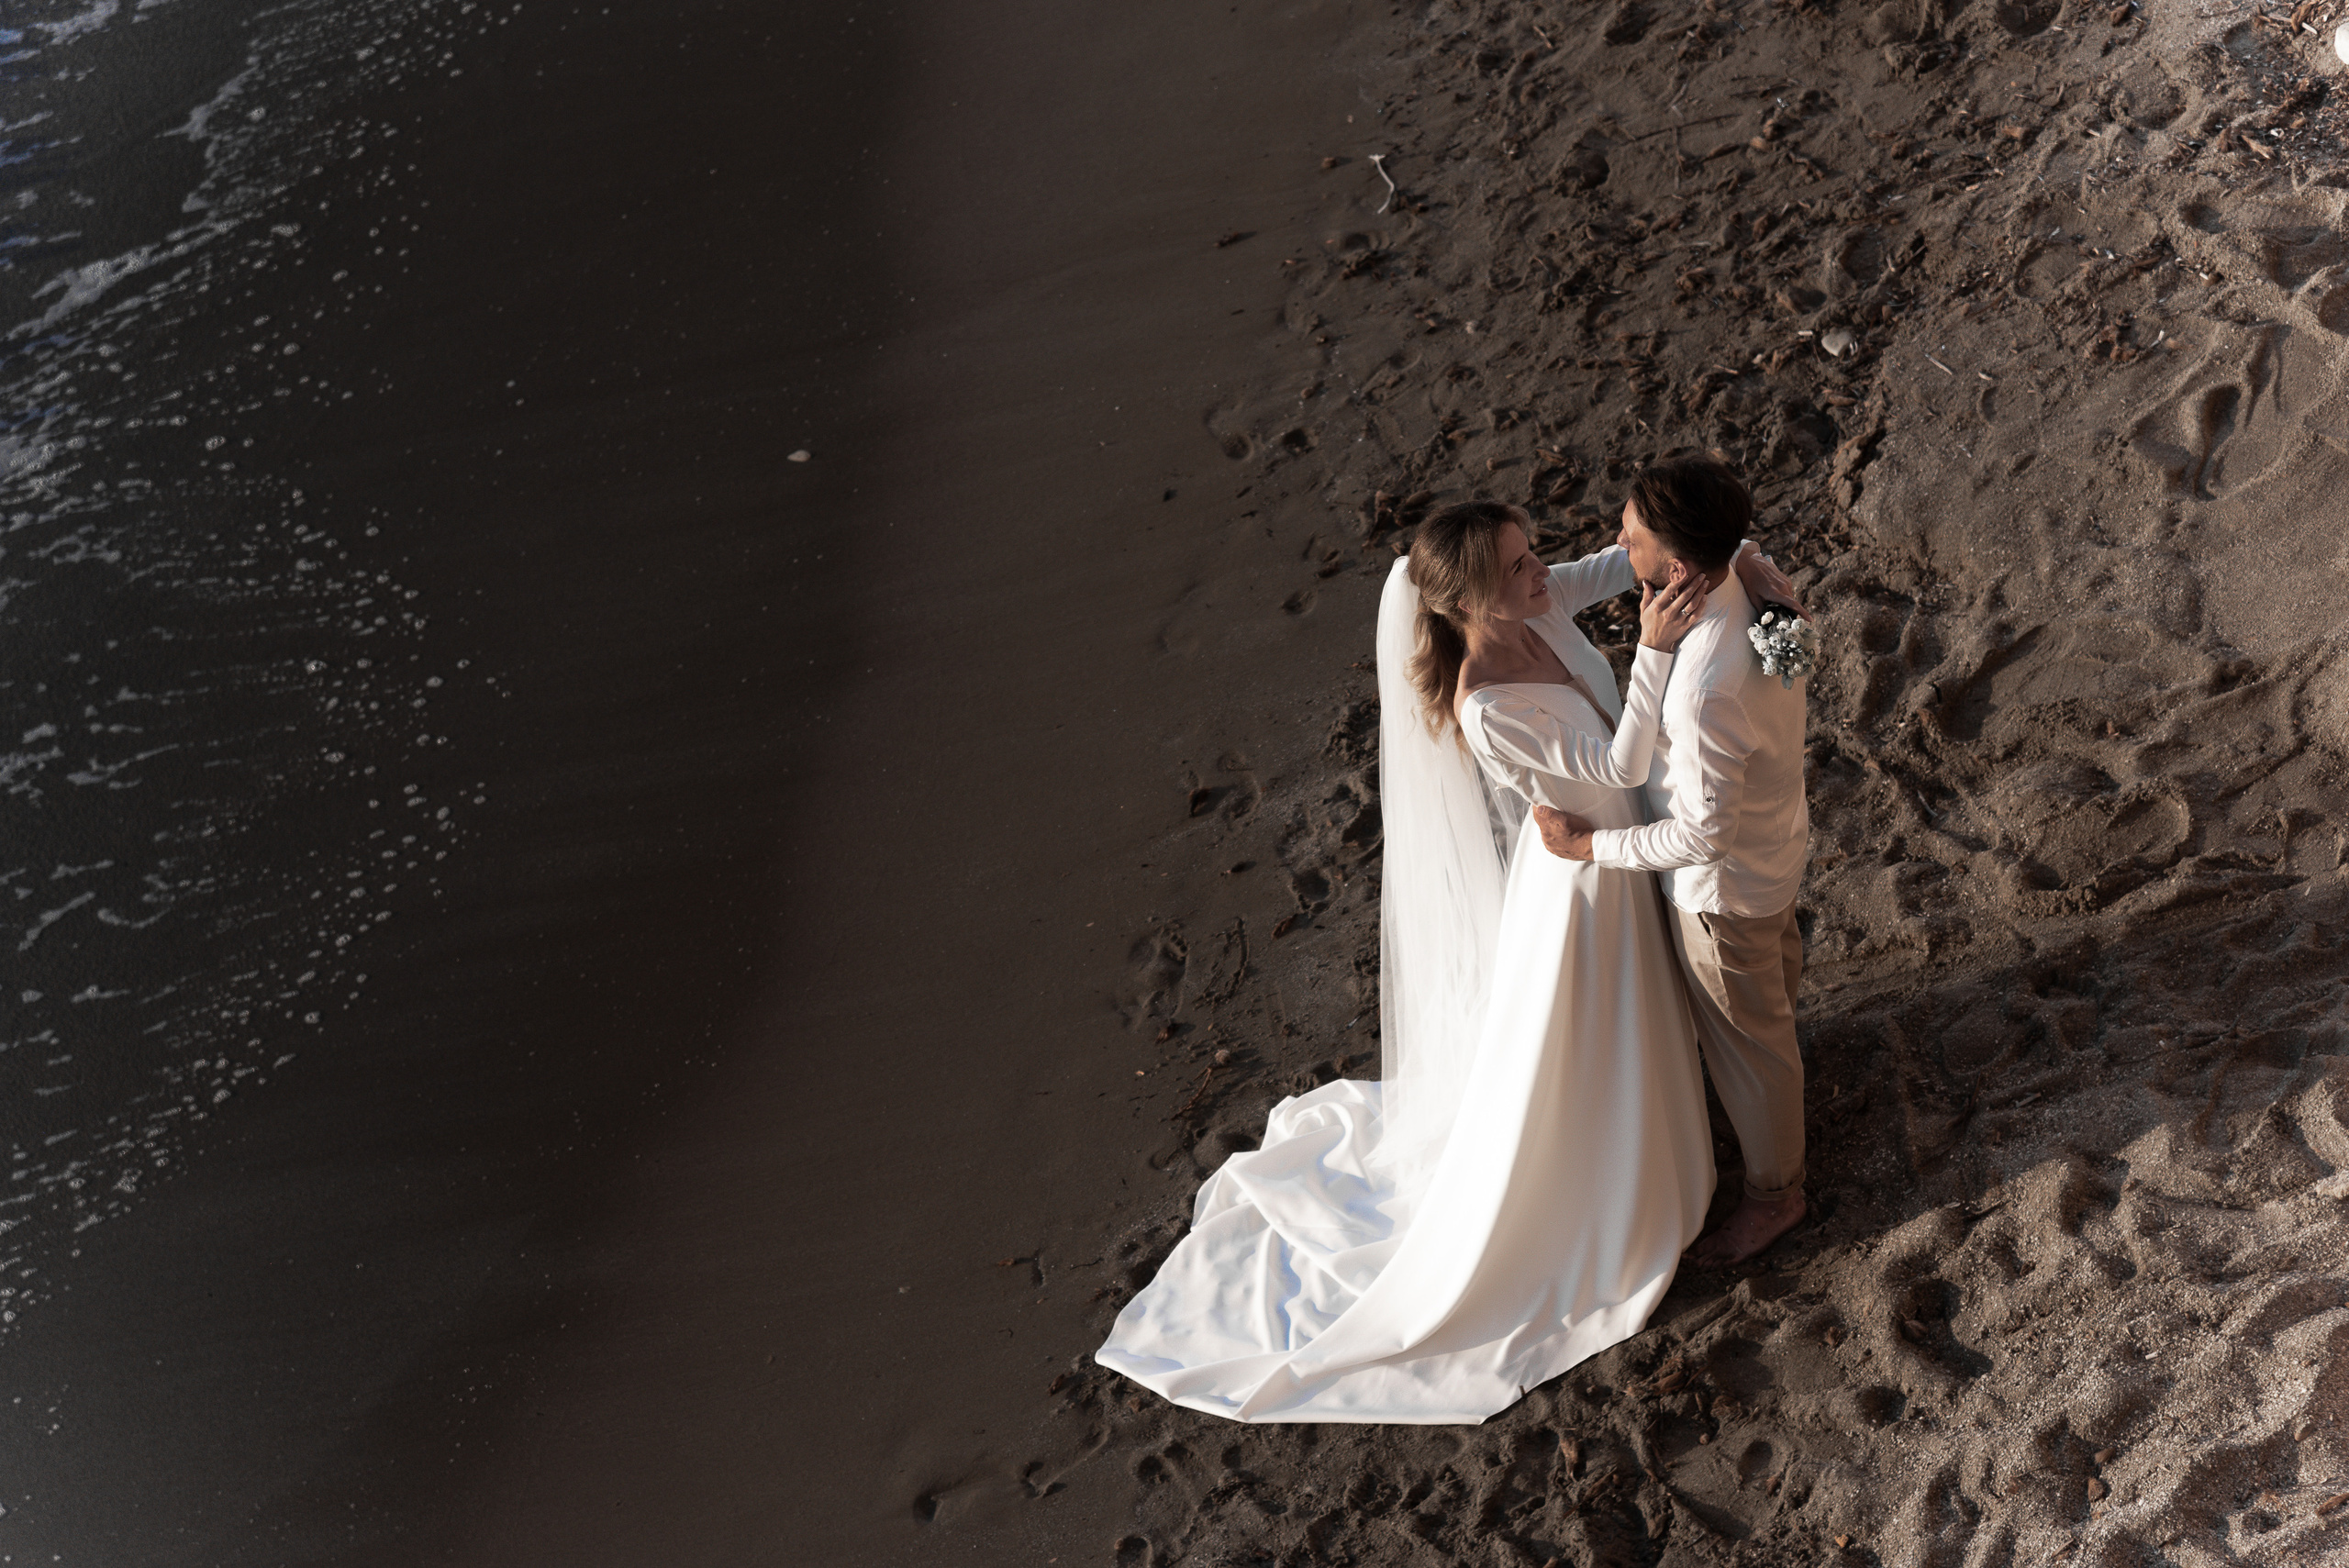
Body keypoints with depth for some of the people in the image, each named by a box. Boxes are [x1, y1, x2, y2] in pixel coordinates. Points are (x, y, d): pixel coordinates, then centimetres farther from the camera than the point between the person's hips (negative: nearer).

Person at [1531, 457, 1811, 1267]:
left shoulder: (1705, 690, -45)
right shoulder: (1763, 584, -19)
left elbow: (1703, 833, -33)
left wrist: (1593, 846, -22)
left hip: (1725, 882, -8)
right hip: (1777, 835, 8)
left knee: (1743, 1035, 18)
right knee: (1774, 967, 36)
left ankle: (1773, 1193, 44)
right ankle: (1773, 1068, 68)